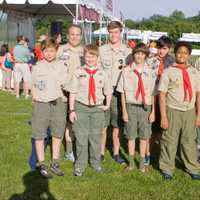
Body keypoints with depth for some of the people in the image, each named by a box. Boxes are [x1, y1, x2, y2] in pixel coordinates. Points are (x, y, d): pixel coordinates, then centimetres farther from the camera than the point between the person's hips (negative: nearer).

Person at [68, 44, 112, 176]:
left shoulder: (102, 73, 5)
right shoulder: (79, 72, -1)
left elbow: (108, 91, 15)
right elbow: (73, 92, -1)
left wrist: (107, 105, 5)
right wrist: (72, 110, -4)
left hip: (97, 108, 2)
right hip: (81, 107, -1)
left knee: (96, 137, 10)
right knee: (81, 137, 3)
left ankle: (96, 162, 25)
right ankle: (80, 165, 14)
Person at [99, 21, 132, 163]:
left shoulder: (128, 52, 6)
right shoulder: (101, 50, 5)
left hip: (119, 91, 1)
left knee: (117, 124, 7)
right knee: (102, 124, 2)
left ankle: (116, 153, 18)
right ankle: (101, 152, 14)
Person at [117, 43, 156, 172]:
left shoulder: (151, 72, 0)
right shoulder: (127, 71, -1)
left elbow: (153, 94, 2)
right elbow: (123, 93, 1)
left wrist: (153, 112, -1)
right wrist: (124, 111, -2)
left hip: (146, 107, 1)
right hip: (131, 105, 0)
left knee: (144, 135, 8)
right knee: (131, 135, 8)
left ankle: (142, 163, 22)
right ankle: (131, 162, 22)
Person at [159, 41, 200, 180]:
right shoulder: (168, 72, -4)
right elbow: (162, 95, -6)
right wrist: (163, 116, -10)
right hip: (173, 111, -3)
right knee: (169, 141, 4)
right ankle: (167, 169, 18)